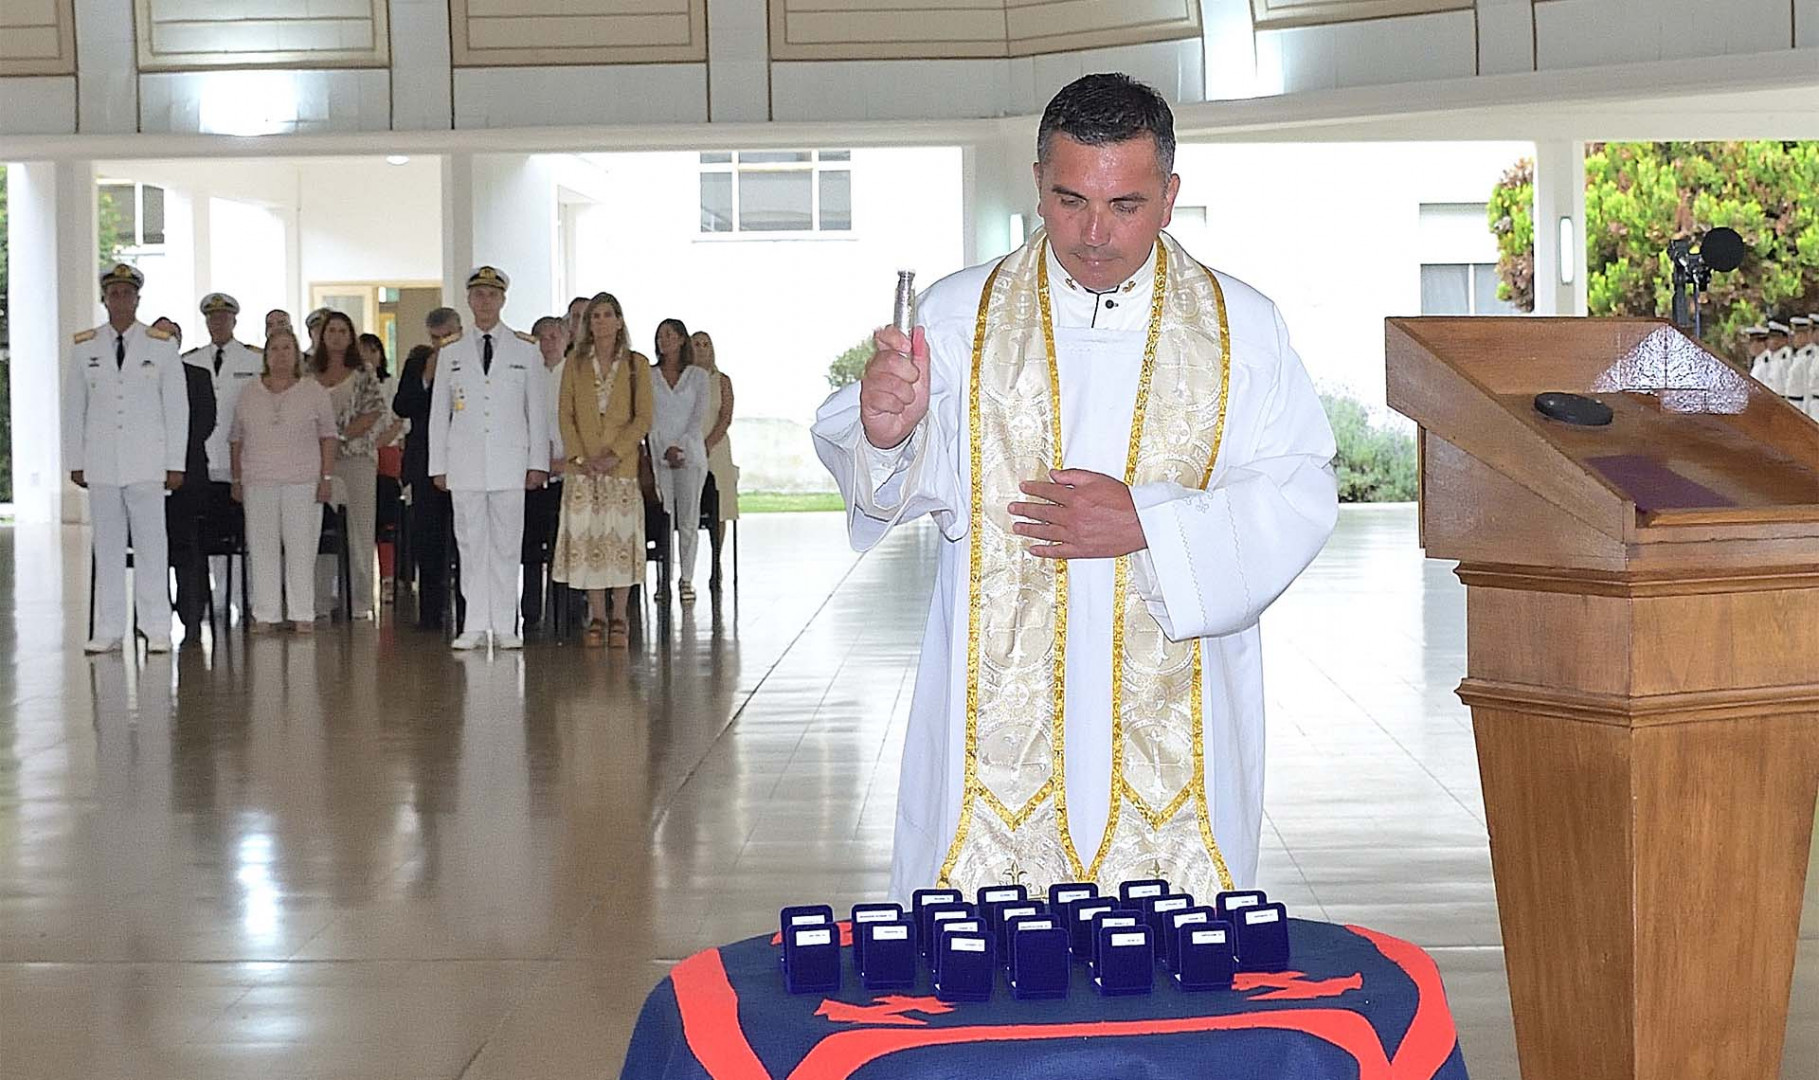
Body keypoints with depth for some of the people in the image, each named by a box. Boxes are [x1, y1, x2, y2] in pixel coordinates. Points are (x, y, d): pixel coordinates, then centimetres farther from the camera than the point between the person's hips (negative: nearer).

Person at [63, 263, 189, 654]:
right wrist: (75, 461, 6)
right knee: (106, 546, 3)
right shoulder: (84, 347, 9)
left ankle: (156, 629, 3)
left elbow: (177, 406, 4)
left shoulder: (163, 345, 5)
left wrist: (176, 463, 0)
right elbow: (73, 408, 11)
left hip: (146, 462, -1)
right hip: (100, 463, 2)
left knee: (151, 545, -2)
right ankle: (108, 629, 8)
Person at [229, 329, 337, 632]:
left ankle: (302, 615, 1)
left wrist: (327, 477, -3)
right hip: (258, 482, 2)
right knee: (262, 548, 0)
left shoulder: (313, 391, 6)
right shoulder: (249, 394, 11)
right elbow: (237, 439, 14)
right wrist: (236, 479, 8)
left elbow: (329, 436, 4)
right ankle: (265, 615, 3)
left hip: (302, 482, -2)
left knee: (301, 548, -3)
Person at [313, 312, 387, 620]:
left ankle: (360, 602, -1)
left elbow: (373, 413, -4)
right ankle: (320, 600, 5)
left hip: (356, 457, -2)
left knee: (359, 527, -4)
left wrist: (340, 438, -10)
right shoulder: (311, 375, 13)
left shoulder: (363, 375, 5)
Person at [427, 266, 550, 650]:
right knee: (470, 543, 1)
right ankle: (475, 625, 5)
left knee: (507, 544, -1)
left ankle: (504, 626, 3)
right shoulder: (452, 352, 10)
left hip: (510, 461, -1)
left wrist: (538, 462, 0)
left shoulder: (525, 349, 8)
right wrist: (438, 466, 5)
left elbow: (537, 409, 7)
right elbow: (439, 412, 11)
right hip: (465, 464, 1)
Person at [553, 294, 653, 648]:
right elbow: (565, 414, 4)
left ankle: (619, 620, 4)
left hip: (622, 464, -1)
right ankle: (597, 619, 7)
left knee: (621, 536, -2)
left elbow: (644, 418, -2)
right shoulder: (575, 363, 7)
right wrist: (579, 457, -8)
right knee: (587, 537, 0)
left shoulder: (637, 364, 3)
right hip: (583, 467, 1)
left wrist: (615, 454, -13)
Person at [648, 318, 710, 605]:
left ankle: (686, 578, 5)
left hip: (690, 452, 0)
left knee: (689, 519, 0)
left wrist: (680, 446, -10)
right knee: (663, 519, -5)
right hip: (658, 453, 0)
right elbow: (647, 416, 3)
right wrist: (666, 450, -9)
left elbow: (699, 416, 1)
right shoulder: (649, 376, 8)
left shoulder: (698, 376, 8)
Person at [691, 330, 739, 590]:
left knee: (717, 511, -1)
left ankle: (716, 567, 3)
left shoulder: (722, 381, 9)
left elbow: (726, 418, 0)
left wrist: (707, 444, -14)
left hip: (715, 449, 0)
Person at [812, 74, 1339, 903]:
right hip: (998, 704, 0)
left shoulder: (1239, 326, 4)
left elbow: (1299, 495, -1)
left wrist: (1148, 524, -14)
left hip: (1169, 720, 0)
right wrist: (885, 436, -25)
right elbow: (905, 486, -1)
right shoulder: (961, 315, 4)